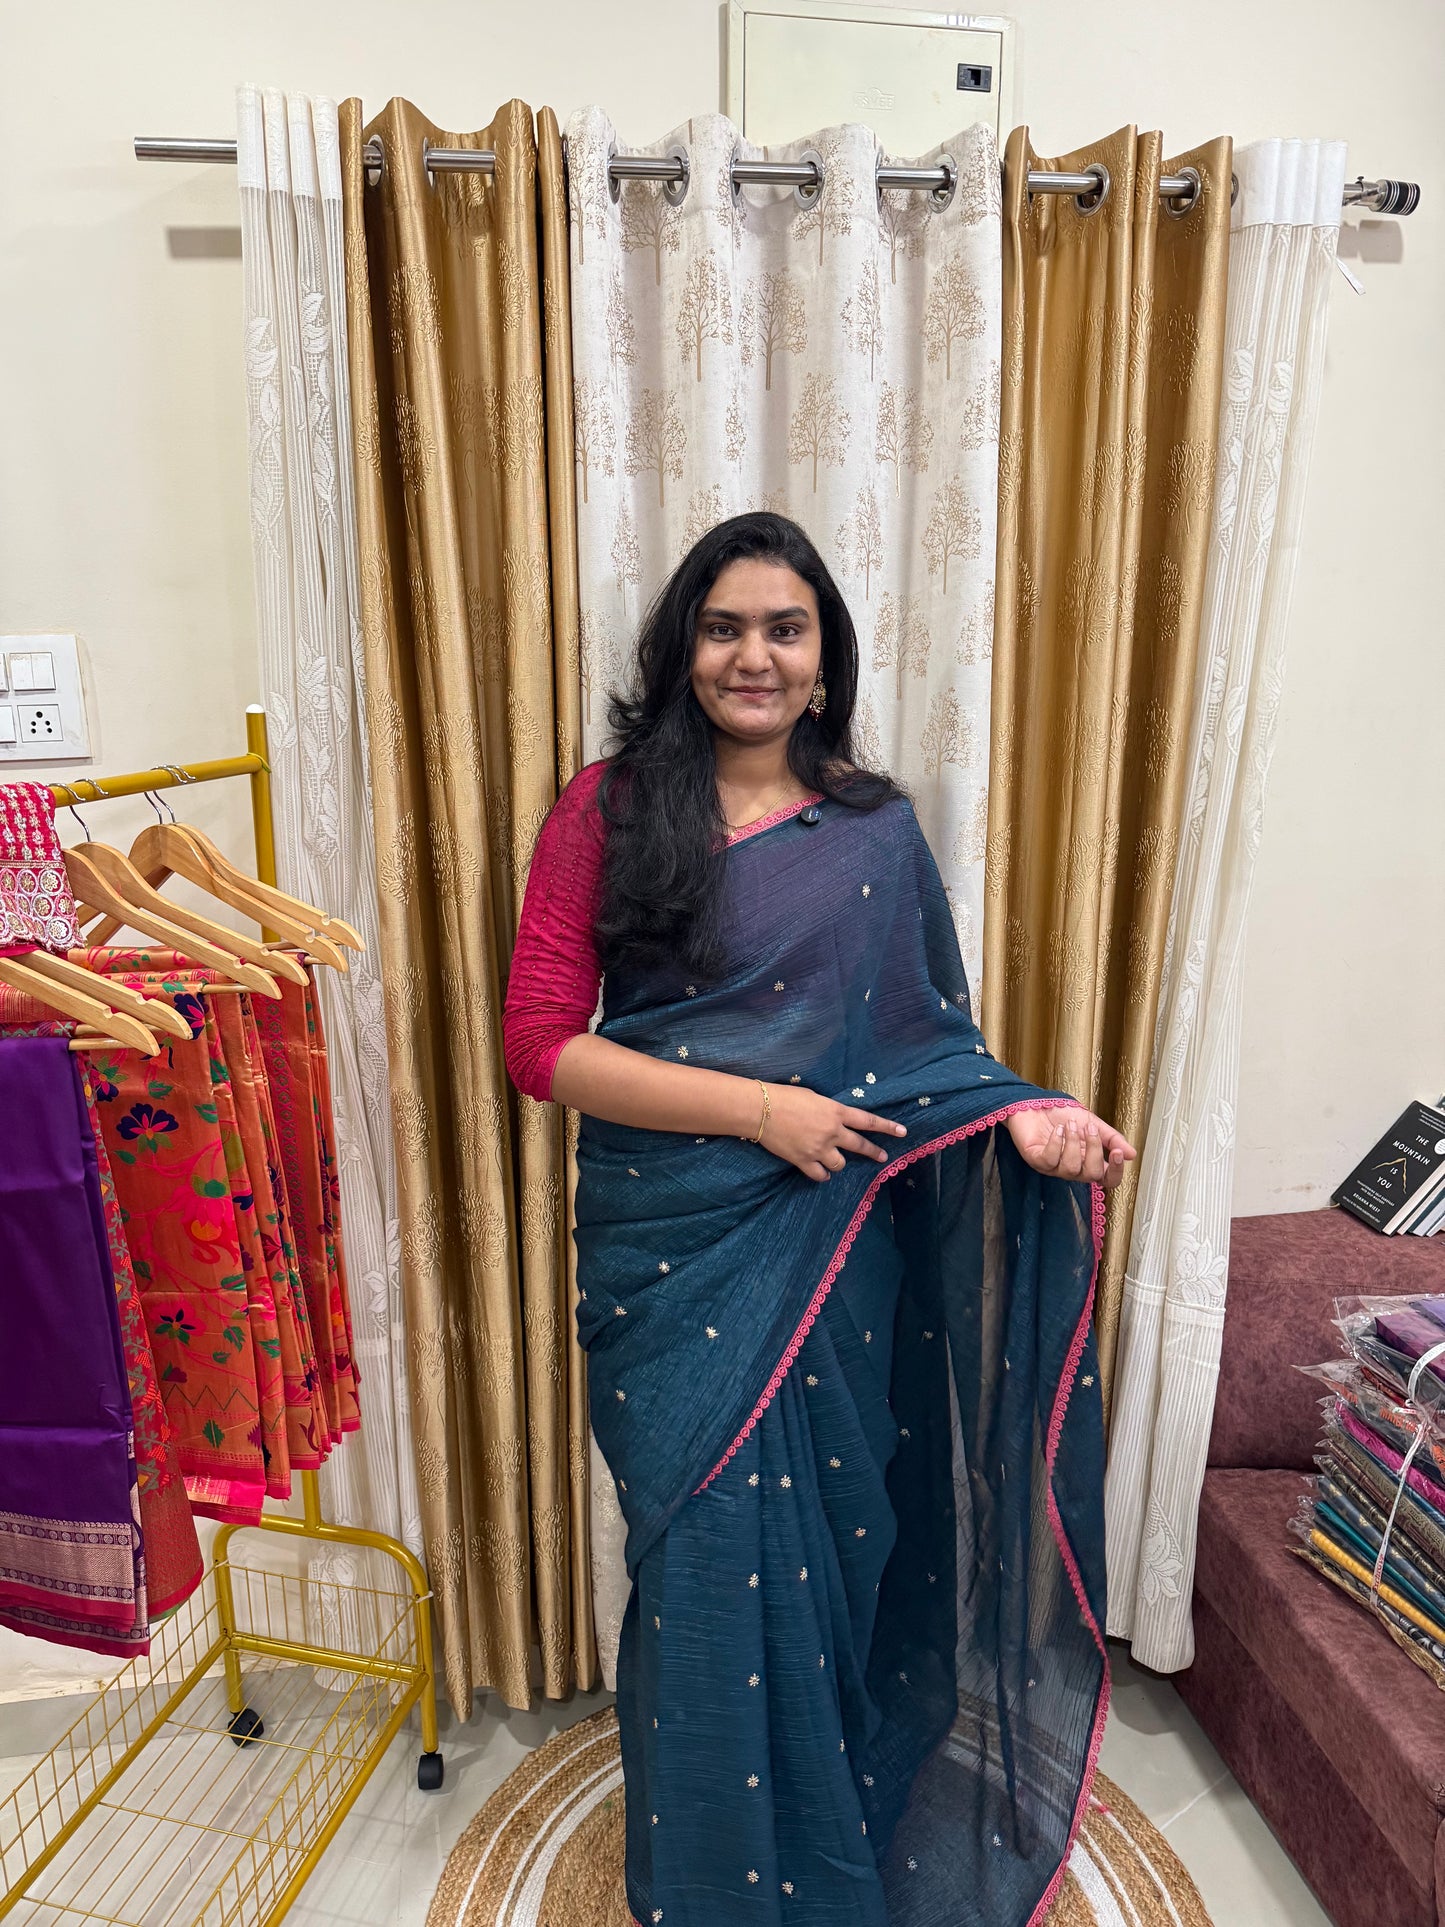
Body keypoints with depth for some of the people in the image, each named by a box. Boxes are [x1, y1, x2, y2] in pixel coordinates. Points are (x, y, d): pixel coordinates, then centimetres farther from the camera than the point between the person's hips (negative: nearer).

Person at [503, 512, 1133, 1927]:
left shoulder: (876, 830, 3)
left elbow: (922, 1037, 7)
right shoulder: (606, 811, -4)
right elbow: (540, 1042, -10)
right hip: (668, 1249, -1)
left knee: (827, 1532, 14)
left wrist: (1021, 1113, -13)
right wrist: (757, 1107, -16)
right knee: (707, 1549, 7)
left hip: (830, 1246, 2)